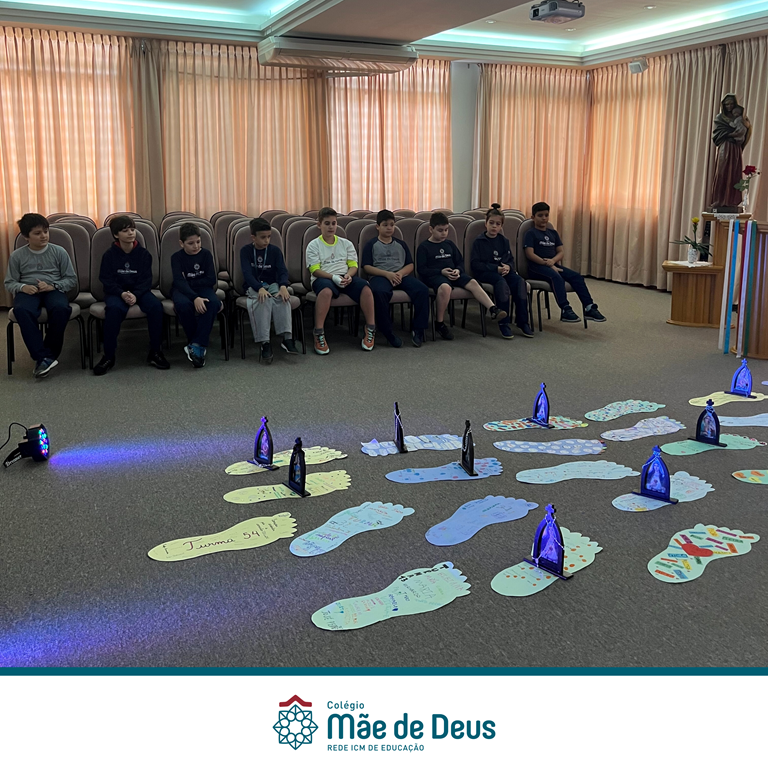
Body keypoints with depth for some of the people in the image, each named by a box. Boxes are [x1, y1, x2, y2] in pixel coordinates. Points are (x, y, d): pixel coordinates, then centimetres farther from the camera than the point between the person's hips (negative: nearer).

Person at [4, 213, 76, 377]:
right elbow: (9, 283, 11)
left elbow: (72, 280, 7)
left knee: (61, 308, -38)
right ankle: (44, 357, -37)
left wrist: (53, 286, -12)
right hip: (28, 291, 0)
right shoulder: (17, 256, 10)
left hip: (53, 290, 0)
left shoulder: (59, 252, 7)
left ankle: (49, 354, -24)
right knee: (21, 310, -37)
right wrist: (22, 287, -12)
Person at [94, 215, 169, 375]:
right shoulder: (109, 255, 0)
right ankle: (108, 356, -24)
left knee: (156, 306, -29)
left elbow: (146, 279, -1)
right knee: (114, 309, -35)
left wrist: (135, 295, -20)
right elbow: (106, 280, -4)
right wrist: (122, 294, -22)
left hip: (139, 291, 1)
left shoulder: (143, 253, 2)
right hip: (116, 292, -1)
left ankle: (155, 352, -15)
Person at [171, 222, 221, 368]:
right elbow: (179, 282, -18)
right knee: (183, 304, -38)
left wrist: (189, 281, -10)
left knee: (214, 302, -34)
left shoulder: (206, 254, 2)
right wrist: (195, 298, -33)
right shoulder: (177, 257, -4)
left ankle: (197, 345, -32)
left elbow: (212, 280, -6)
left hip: (202, 288, 2)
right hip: (183, 290, -1)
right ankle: (195, 343, -20)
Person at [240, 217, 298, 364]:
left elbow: (282, 271, -5)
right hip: (253, 287, -2)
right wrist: (260, 288, -31)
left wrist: (283, 286, -28)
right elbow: (247, 273, -13)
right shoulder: (245, 251, -1)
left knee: (282, 297, -32)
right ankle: (264, 343, -41)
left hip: (272, 284, 2)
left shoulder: (275, 250, 6)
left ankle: (286, 338, -38)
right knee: (263, 299, -36)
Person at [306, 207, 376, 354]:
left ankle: (371, 330, -18)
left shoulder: (346, 244, 17)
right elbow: (315, 270, -4)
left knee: (365, 288, -28)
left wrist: (348, 276, -13)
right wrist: (334, 277, -20)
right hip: (324, 278, -3)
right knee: (326, 291, -41)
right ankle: (319, 334, -36)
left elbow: (353, 265, 11)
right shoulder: (314, 245, 6)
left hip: (345, 277, 3)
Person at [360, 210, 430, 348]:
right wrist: (387, 274, -12)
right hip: (380, 276, -3)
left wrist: (400, 273, -6)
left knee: (422, 289, -25)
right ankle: (387, 332, -30)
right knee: (379, 292, -40)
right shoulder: (371, 244, 11)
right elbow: (366, 267, 1)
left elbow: (410, 265, 17)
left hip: (401, 275, 4)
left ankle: (418, 330, -19)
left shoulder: (400, 244, 22)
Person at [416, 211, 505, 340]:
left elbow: (460, 261, 23)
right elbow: (422, 269, -4)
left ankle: (493, 309, -33)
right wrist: (441, 271, -15)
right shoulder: (424, 247, 2)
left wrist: (458, 270, -1)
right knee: (445, 287, -38)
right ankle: (439, 323, -24)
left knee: (472, 282, -21)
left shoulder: (449, 244, 20)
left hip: (453, 275, 6)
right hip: (434, 276, -6)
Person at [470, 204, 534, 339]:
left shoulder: (504, 241, 18)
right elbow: (475, 264, -5)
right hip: (485, 273, -5)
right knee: (501, 282, -37)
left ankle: (522, 322, -21)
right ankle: (504, 323, -32)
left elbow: (511, 259, 19)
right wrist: (496, 269, -14)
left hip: (504, 271, 5)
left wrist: (508, 267, -7)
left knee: (520, 281, -26)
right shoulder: (479, 242, 3)